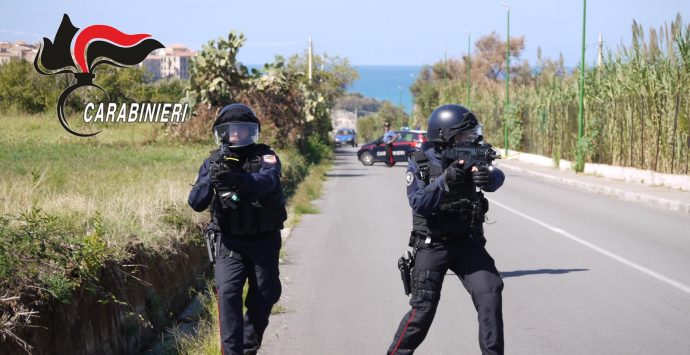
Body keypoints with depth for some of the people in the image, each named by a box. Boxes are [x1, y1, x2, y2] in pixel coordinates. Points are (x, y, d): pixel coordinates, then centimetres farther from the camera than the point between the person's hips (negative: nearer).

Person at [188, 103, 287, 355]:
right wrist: (211, 179, -31)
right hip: (229, 242, 0)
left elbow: (266, 181, -31)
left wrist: (236, 179, -51)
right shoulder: (213, 162, -1)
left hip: (264, 241, 0)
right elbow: (196, 203, -11)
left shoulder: (265, 157, -7)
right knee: (228, 293, -19)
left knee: (264, 297, 10)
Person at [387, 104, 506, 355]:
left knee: (490, 294, -12)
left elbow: (497, 178, -16)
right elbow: (419, 204, -20)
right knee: (424, 308, -5)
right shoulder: (419, 164, -7)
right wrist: (446, 180, -33)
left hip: (468, 243, 3)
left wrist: (488, 177, -41)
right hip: (432, 247, -3)